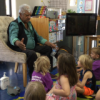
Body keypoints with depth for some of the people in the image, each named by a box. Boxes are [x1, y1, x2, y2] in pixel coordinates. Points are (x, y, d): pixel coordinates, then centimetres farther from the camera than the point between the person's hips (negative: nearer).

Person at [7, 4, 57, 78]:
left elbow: (37, 36, 21)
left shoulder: (29, 23, 16)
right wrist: (18, 43, -58)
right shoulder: (14, 24, -11)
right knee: (32, 53, -36)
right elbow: (12, 37, -32)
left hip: (33, 47, 8)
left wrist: (49, 43, 9)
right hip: (21, 48, -8)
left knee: (48, 48, -2)